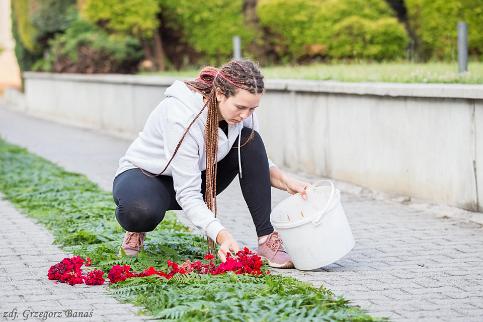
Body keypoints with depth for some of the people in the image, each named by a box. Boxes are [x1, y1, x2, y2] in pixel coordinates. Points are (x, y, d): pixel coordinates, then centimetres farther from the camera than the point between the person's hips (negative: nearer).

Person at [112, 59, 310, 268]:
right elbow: (187, 195, -37)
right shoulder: (180, 116, -36)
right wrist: (222, 236, -49)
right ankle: (137, 226, -3)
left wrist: (285, 181, -20)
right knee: (142, 211, -43)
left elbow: (258, 162, 1)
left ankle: (267, 239, -19)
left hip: (195, 176, 6)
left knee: (249, 141, -20)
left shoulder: (240, 111, -16)